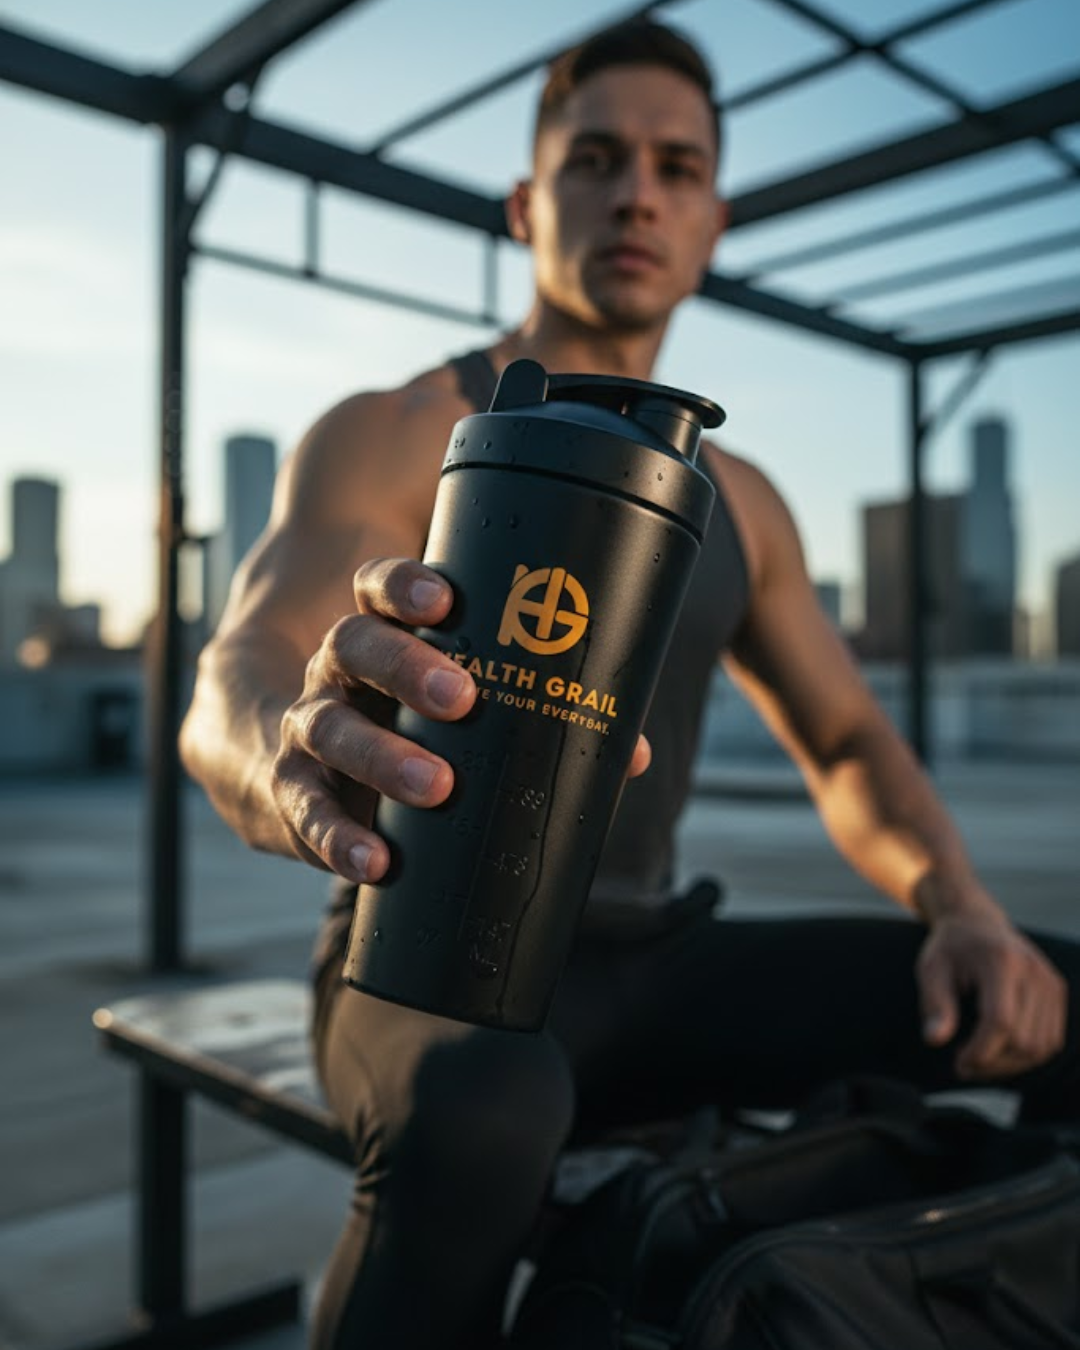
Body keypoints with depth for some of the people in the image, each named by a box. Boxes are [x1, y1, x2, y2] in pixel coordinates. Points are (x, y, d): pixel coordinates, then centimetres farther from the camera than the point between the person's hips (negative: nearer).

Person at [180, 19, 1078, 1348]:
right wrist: (295, 757, -48)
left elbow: (850, 750, 13)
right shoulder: (389, 438, -7)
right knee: (485, 1110, -40)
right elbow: (228, 697, -22)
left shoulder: (737, 500, 10)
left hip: (647, 964, 5)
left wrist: (961, 906, -8)